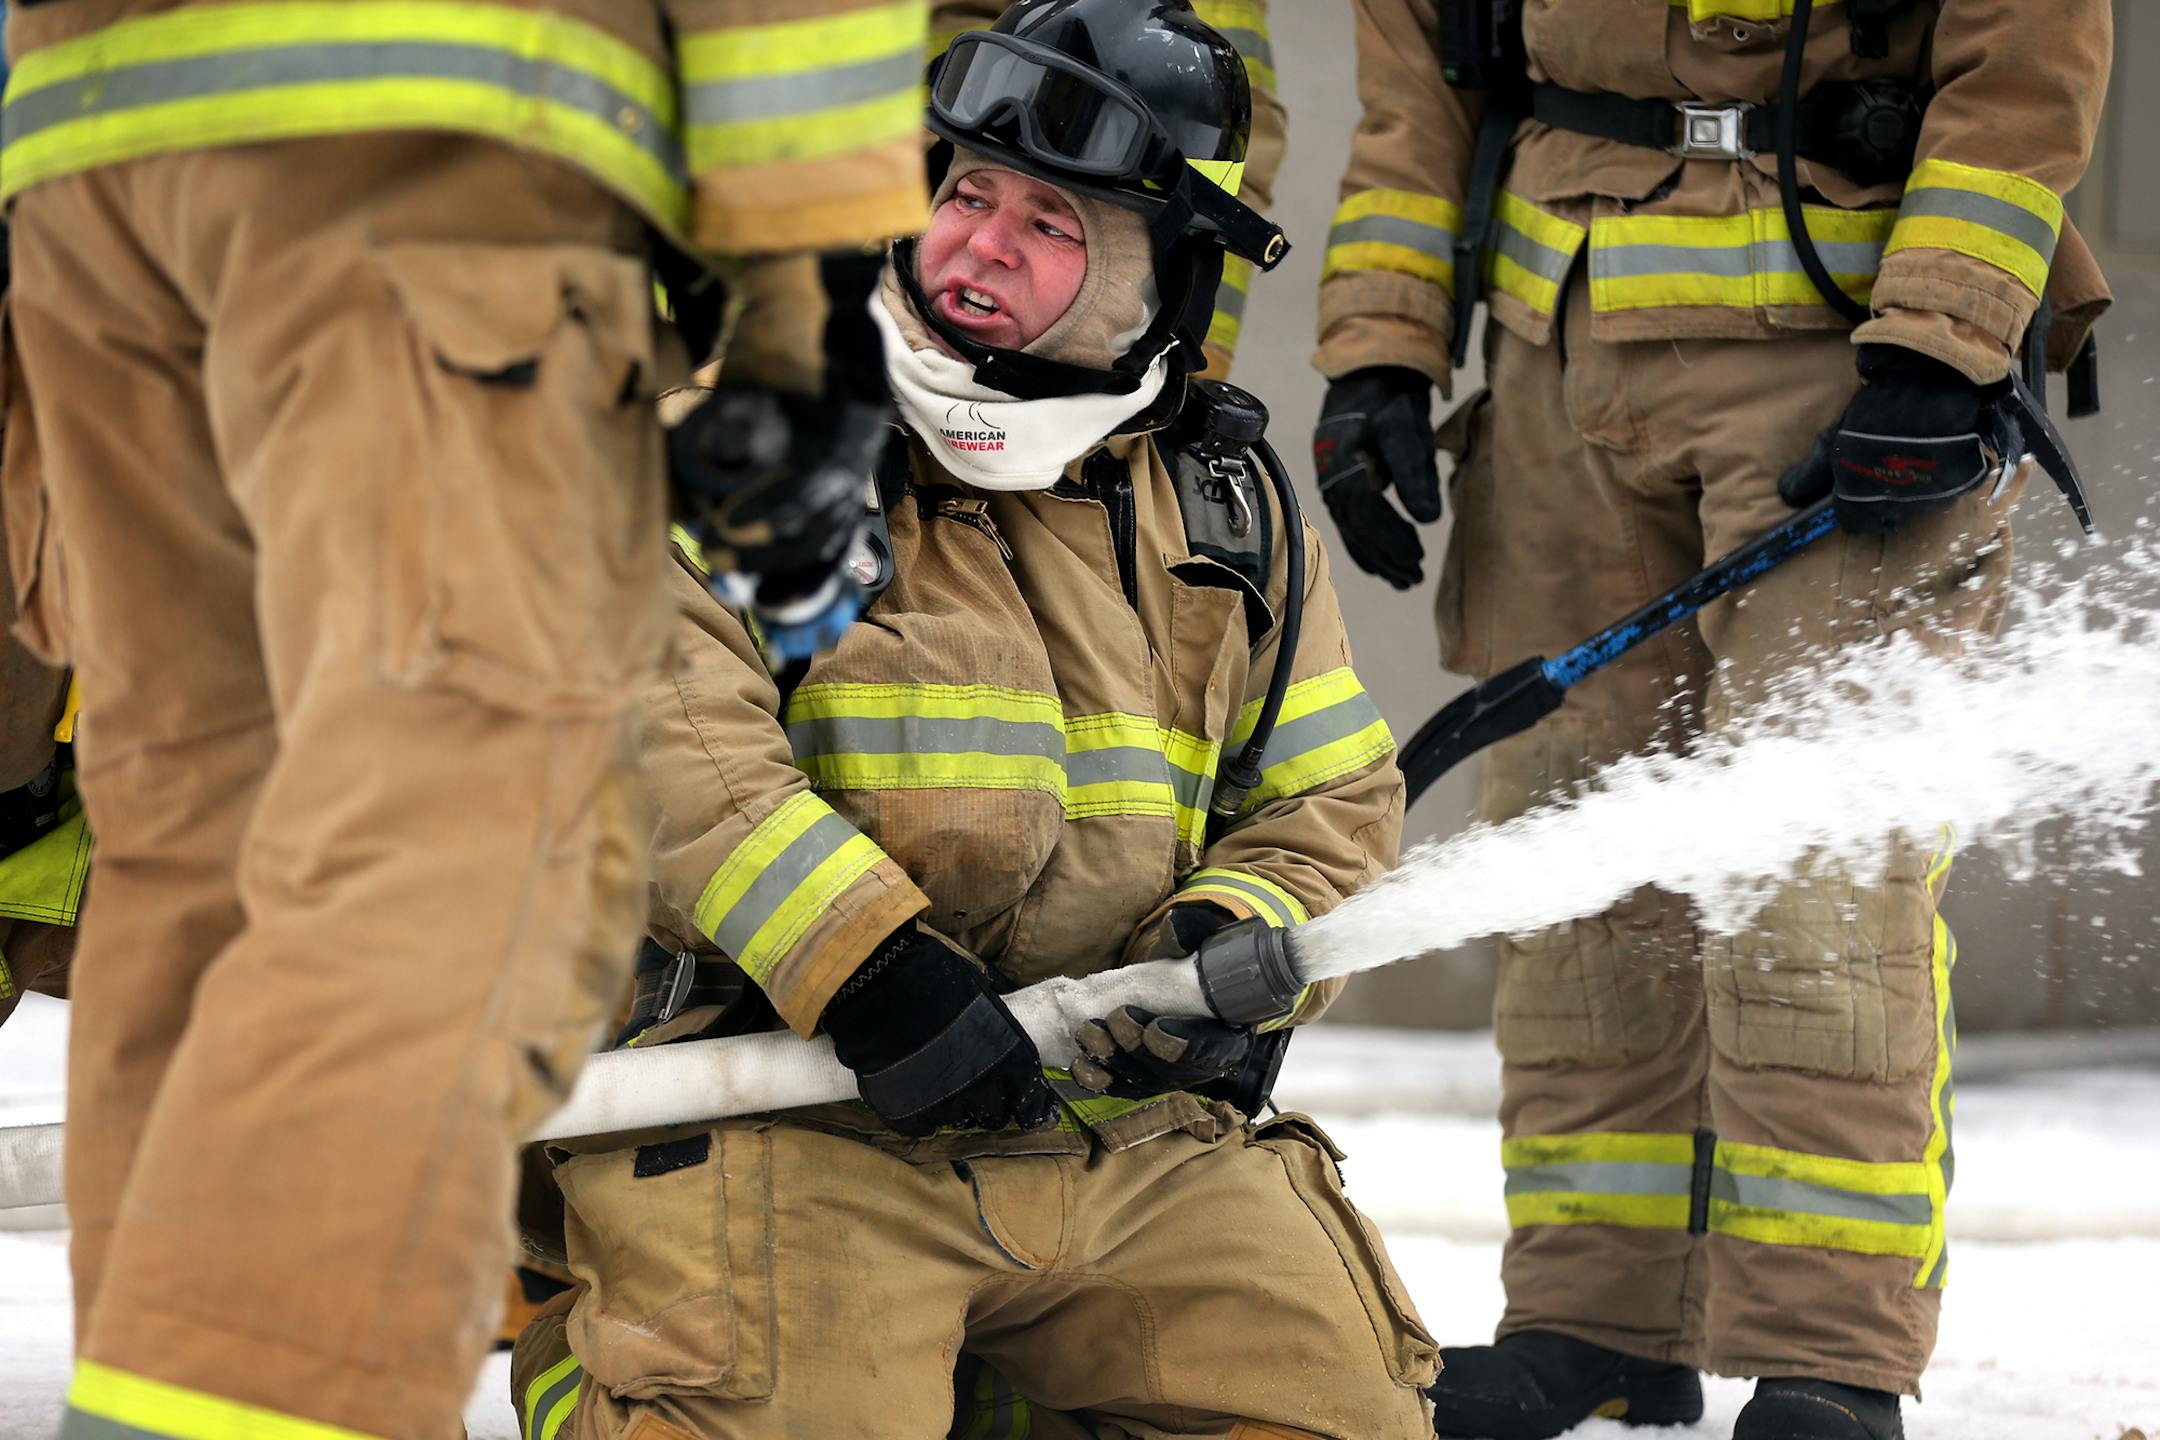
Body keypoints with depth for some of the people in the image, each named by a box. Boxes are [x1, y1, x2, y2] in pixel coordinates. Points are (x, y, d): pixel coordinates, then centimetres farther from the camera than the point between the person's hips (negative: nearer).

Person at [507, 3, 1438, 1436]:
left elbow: (1332, 803, 19)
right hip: (793, 1114, -5)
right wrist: (859, 957, -24)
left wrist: (1234, 945, -4)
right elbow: (646, 708, -15)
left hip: (1121, 1136, 5)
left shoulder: (1232, 528, 15)